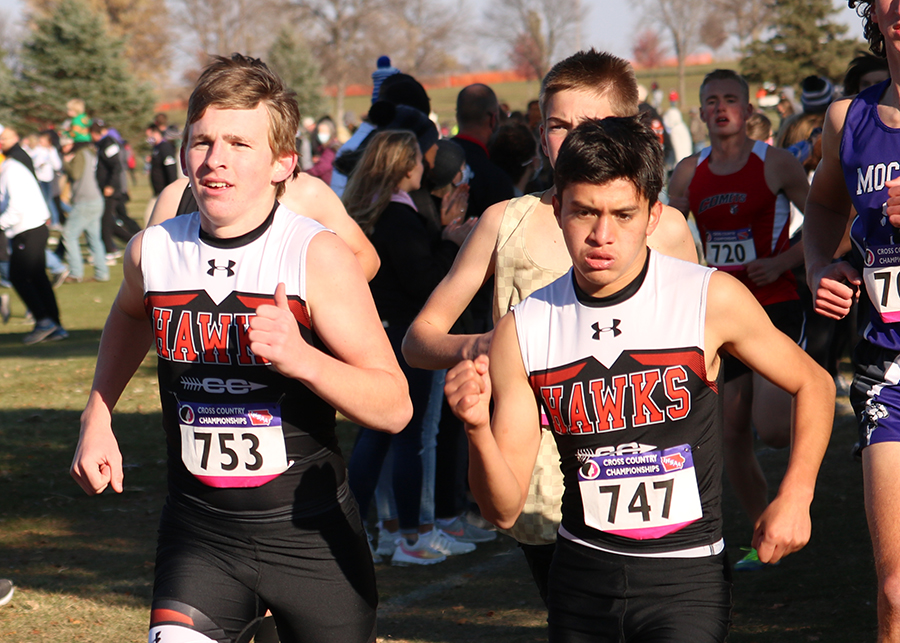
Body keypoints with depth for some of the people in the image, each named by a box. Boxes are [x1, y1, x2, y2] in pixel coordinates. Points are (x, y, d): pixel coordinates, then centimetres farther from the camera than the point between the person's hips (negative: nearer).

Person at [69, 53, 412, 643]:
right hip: (199, 533, 2)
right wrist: (98, 417, 18)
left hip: (310, 534, -2)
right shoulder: (152, 251, -3)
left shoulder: (319, 256, -14)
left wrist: (301, 358, -30)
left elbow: (395, 407, -16)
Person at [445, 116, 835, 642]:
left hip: (686, 578, -3)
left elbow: (814, 385, 7)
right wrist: (479, 429, -22)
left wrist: (794, 499, -3)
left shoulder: (711, 298, -10)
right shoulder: (523, 330, -4)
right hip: (581, 575, 3)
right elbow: (505, 509, -4)